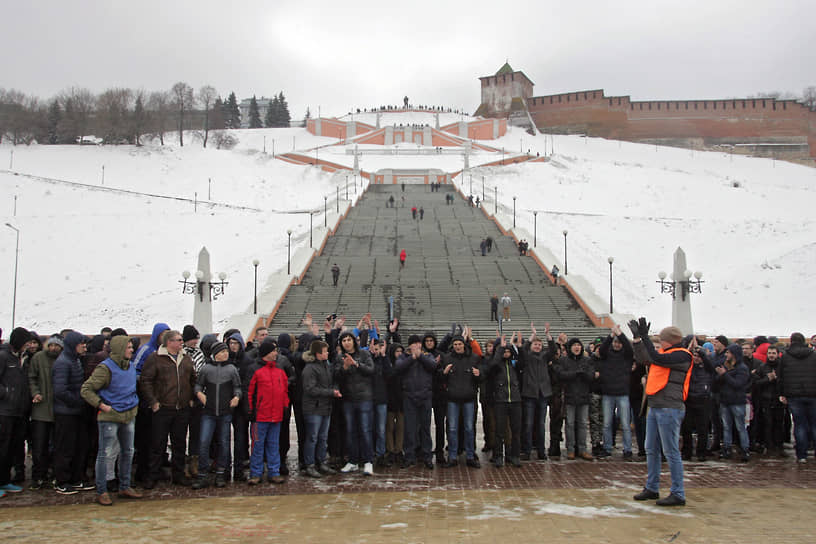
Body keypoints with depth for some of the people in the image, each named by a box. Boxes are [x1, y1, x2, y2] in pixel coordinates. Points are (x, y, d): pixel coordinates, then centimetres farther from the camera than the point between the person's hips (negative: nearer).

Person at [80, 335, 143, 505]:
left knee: (128, 452, 14)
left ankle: (125, 487, 26)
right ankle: (101, 492, 6)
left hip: (129, 415, 8)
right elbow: (86, 389, -15)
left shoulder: (131, 366, 9)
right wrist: (102, 405, -17)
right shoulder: (105, 368, -14)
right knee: (106, 454, -3)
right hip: (110, 416, -8)